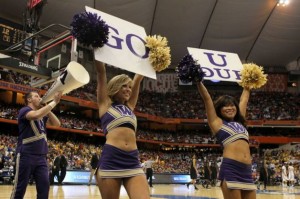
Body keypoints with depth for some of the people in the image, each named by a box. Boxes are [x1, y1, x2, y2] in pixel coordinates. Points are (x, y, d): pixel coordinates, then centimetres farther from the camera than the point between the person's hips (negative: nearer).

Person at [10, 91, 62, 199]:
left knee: (44, 186, 1)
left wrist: (47, 109, 4)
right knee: (19, 188, -2)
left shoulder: (43, 114, 19)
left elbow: (57, 123, 13)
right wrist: (54, 102, -23)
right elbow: (36, 115, -26)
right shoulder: (24, 110, -4)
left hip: (41, 156, 7)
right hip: (26, 155, -7)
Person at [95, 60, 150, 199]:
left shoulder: (129, 106, 23)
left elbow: (138, 78, 25)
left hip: (133, 161, 4)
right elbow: (101, 72, 8)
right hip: (110, 159, -4)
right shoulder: (105, 104, 12)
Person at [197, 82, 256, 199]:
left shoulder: (239, 122, 22)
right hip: (230, 169, -6)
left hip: (247, 171, 6)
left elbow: (244, 99, 34)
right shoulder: (217, 122, 8)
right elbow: (206, 98, 8)